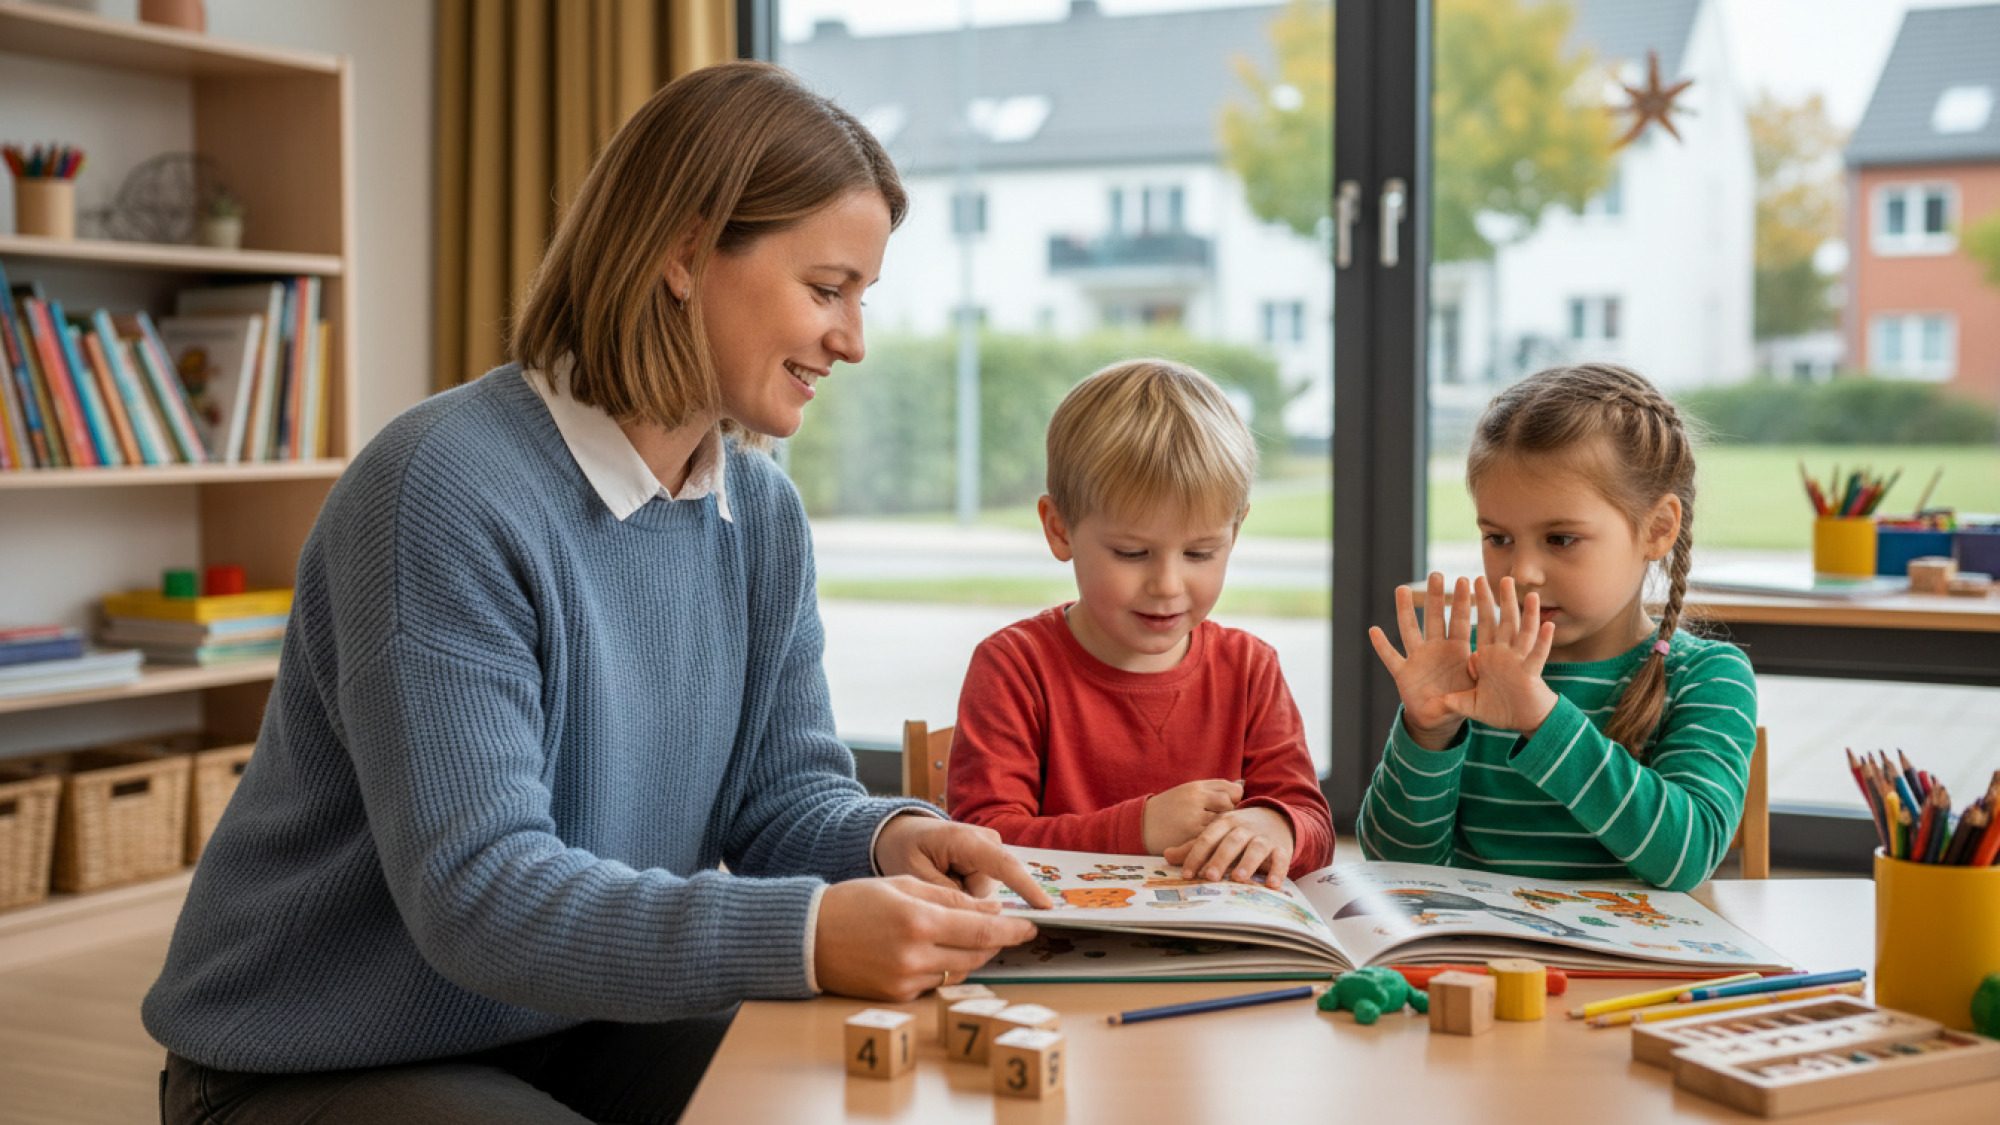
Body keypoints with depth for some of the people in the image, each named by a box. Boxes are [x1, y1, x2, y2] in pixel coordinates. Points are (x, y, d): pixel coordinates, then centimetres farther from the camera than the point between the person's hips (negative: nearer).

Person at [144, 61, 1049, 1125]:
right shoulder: (443, 490, -24)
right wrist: (807, 935, -39)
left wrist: (885, 839, -18)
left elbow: (782, 792, 6)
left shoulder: (763, 515, 2)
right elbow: (478, 893, -30)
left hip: (587, 1032, 7)